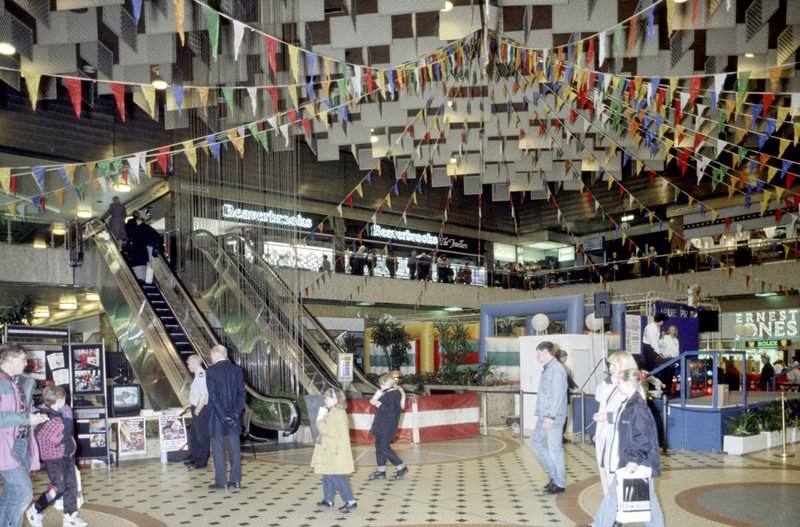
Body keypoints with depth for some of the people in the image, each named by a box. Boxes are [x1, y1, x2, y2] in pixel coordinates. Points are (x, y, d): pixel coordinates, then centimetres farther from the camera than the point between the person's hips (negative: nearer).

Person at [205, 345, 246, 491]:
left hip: (217, 416, -4)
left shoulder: (211, 371, -10)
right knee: (234, 447, 9)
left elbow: (213, 396, -15)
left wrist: (223, 416, -14)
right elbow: (241, 393, -2)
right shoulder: (237, 370, 2)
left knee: (218, 449, 4)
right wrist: (235, 413, -6)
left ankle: (221, 482, 7)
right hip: (234, 416, 4)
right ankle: (235, 480, 13)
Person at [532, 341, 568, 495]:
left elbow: (558, 395, -20)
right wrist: (541, 414, 16)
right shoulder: (546, 369, 14)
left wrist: (551, 416, -22)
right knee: (538, 443, 15)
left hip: (553, 417, -10)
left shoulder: (557, 369, -15)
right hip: (543, 416, 10)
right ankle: (555, 475, 25)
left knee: (554, 448, -1)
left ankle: (559, 484, 11)